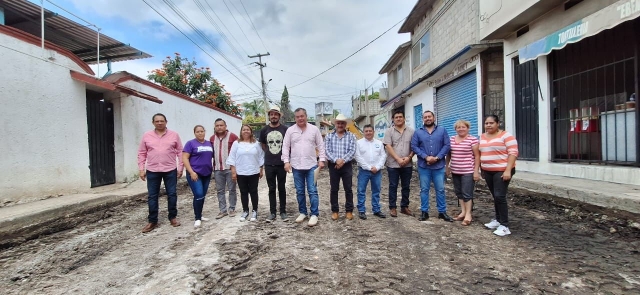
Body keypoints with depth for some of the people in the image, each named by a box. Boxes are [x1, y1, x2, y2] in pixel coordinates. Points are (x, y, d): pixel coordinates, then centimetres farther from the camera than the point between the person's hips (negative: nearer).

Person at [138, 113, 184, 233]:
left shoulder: (174, 135, 1)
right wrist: (141, 169, 2)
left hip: (170, 170, -1)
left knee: (172, 194, 5)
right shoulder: (146, 136, 4)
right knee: (152, 196, 7)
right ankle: (152, 221, 19)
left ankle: (173, 217, 21)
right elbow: (142, 154, 7)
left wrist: (180, 168, 0)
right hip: (152, 171, 1)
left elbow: (180, 152, 3)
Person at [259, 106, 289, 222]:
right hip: (269, 164, 2)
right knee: (271, 189, 9)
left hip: (282, 164, -1)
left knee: (282, 188, 8)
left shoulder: (285, 129, -3)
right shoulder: (264, 130, 3)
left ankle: (283, 212, 19)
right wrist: (270, 153, 9)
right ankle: (272, 212, 19)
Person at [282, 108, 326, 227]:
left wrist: (321, 160, -3)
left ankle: (314, 214, 7)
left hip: (311, 165, -1)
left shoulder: (314, 129, 2)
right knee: (299, 191, 11)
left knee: (312, 191, -1)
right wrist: (286, 161, -5)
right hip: (296, 166, 2)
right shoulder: (290, 130, 3)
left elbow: (320, 145, 4)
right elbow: (285, 147, 3)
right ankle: (302, 212, 25)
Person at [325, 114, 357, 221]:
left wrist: (343, 160, -16)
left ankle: (349, 210, 17)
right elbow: (327, 150, -4)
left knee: (348, 189, 4)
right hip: (333, 166, 1)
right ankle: (334, 210, 19)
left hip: (347, 165, 0)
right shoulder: (329, 136, 5)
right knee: (334, 189, 7)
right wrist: (336, 160, -18)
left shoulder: (351, 136, 4)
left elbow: (352, 151, -5)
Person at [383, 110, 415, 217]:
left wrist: (409, 157, -11)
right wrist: (398, 159, -14)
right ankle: (392, 207, 13)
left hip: (407, 164, 2)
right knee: (393, 186, 4)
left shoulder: (411, 131, 6)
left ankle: (404, 207, 23)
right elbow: (388, 147, -7)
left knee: (406, 186, 11)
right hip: (393, 164, -2)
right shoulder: (389, 131, 1)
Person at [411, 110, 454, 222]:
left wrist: (437, 157, -12)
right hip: (423, 166, 0)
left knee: (440, 189, 6)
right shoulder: (418, 132, 5)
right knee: (424, 189, 6)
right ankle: (424, 211, 16)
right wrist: (426, 157, -14)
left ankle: (442, 212, 19)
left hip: (439, 166, 0)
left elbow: (447, 145, -1)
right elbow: (414, 146, -3)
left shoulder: (442, 130, 6)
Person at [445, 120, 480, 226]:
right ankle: (463, 212, 23)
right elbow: (449, 154, 16)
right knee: (459, 192, 12)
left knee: (467, 193, -1)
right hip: (455, 171, 6)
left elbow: (477, 156, -8)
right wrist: (447, 167, 14)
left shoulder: (473, 139, -7)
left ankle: (468, 215, 10)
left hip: (468, 171, -6)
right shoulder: (451, 139, 9)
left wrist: (476, 171, -12)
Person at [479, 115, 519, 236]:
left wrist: (508, 170, -20)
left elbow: (513, 153, -13)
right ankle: (498, 220, 24)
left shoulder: (506, 135, -8)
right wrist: (481, 170, 16)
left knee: (500, 196, -10)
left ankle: (504, 225, -2)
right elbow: (480, 154, 18)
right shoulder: (482, 137, 11)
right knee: (496, 197, 13)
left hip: (502, 171, -6)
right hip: (488, 171, 6)